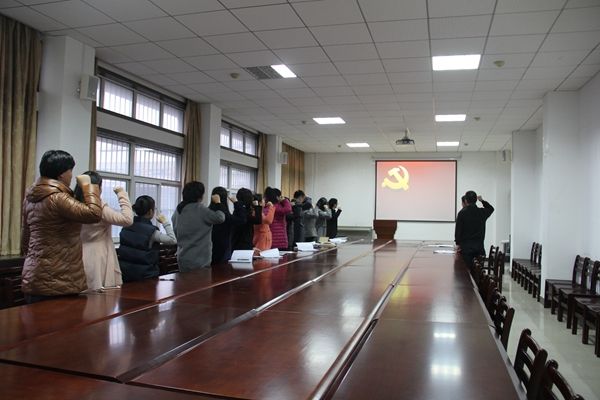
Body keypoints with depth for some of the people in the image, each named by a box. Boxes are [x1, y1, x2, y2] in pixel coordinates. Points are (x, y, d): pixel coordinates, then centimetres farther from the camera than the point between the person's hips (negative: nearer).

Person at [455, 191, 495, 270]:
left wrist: (458, 243, 1)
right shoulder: (482, 212, 0)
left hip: (466, 246, -3)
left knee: (468, 268, 1)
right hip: (479, 246, 3)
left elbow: (458, 229, -8)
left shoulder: (462, 213, -10)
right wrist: (482, 201, 20)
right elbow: (491, 208, 26)